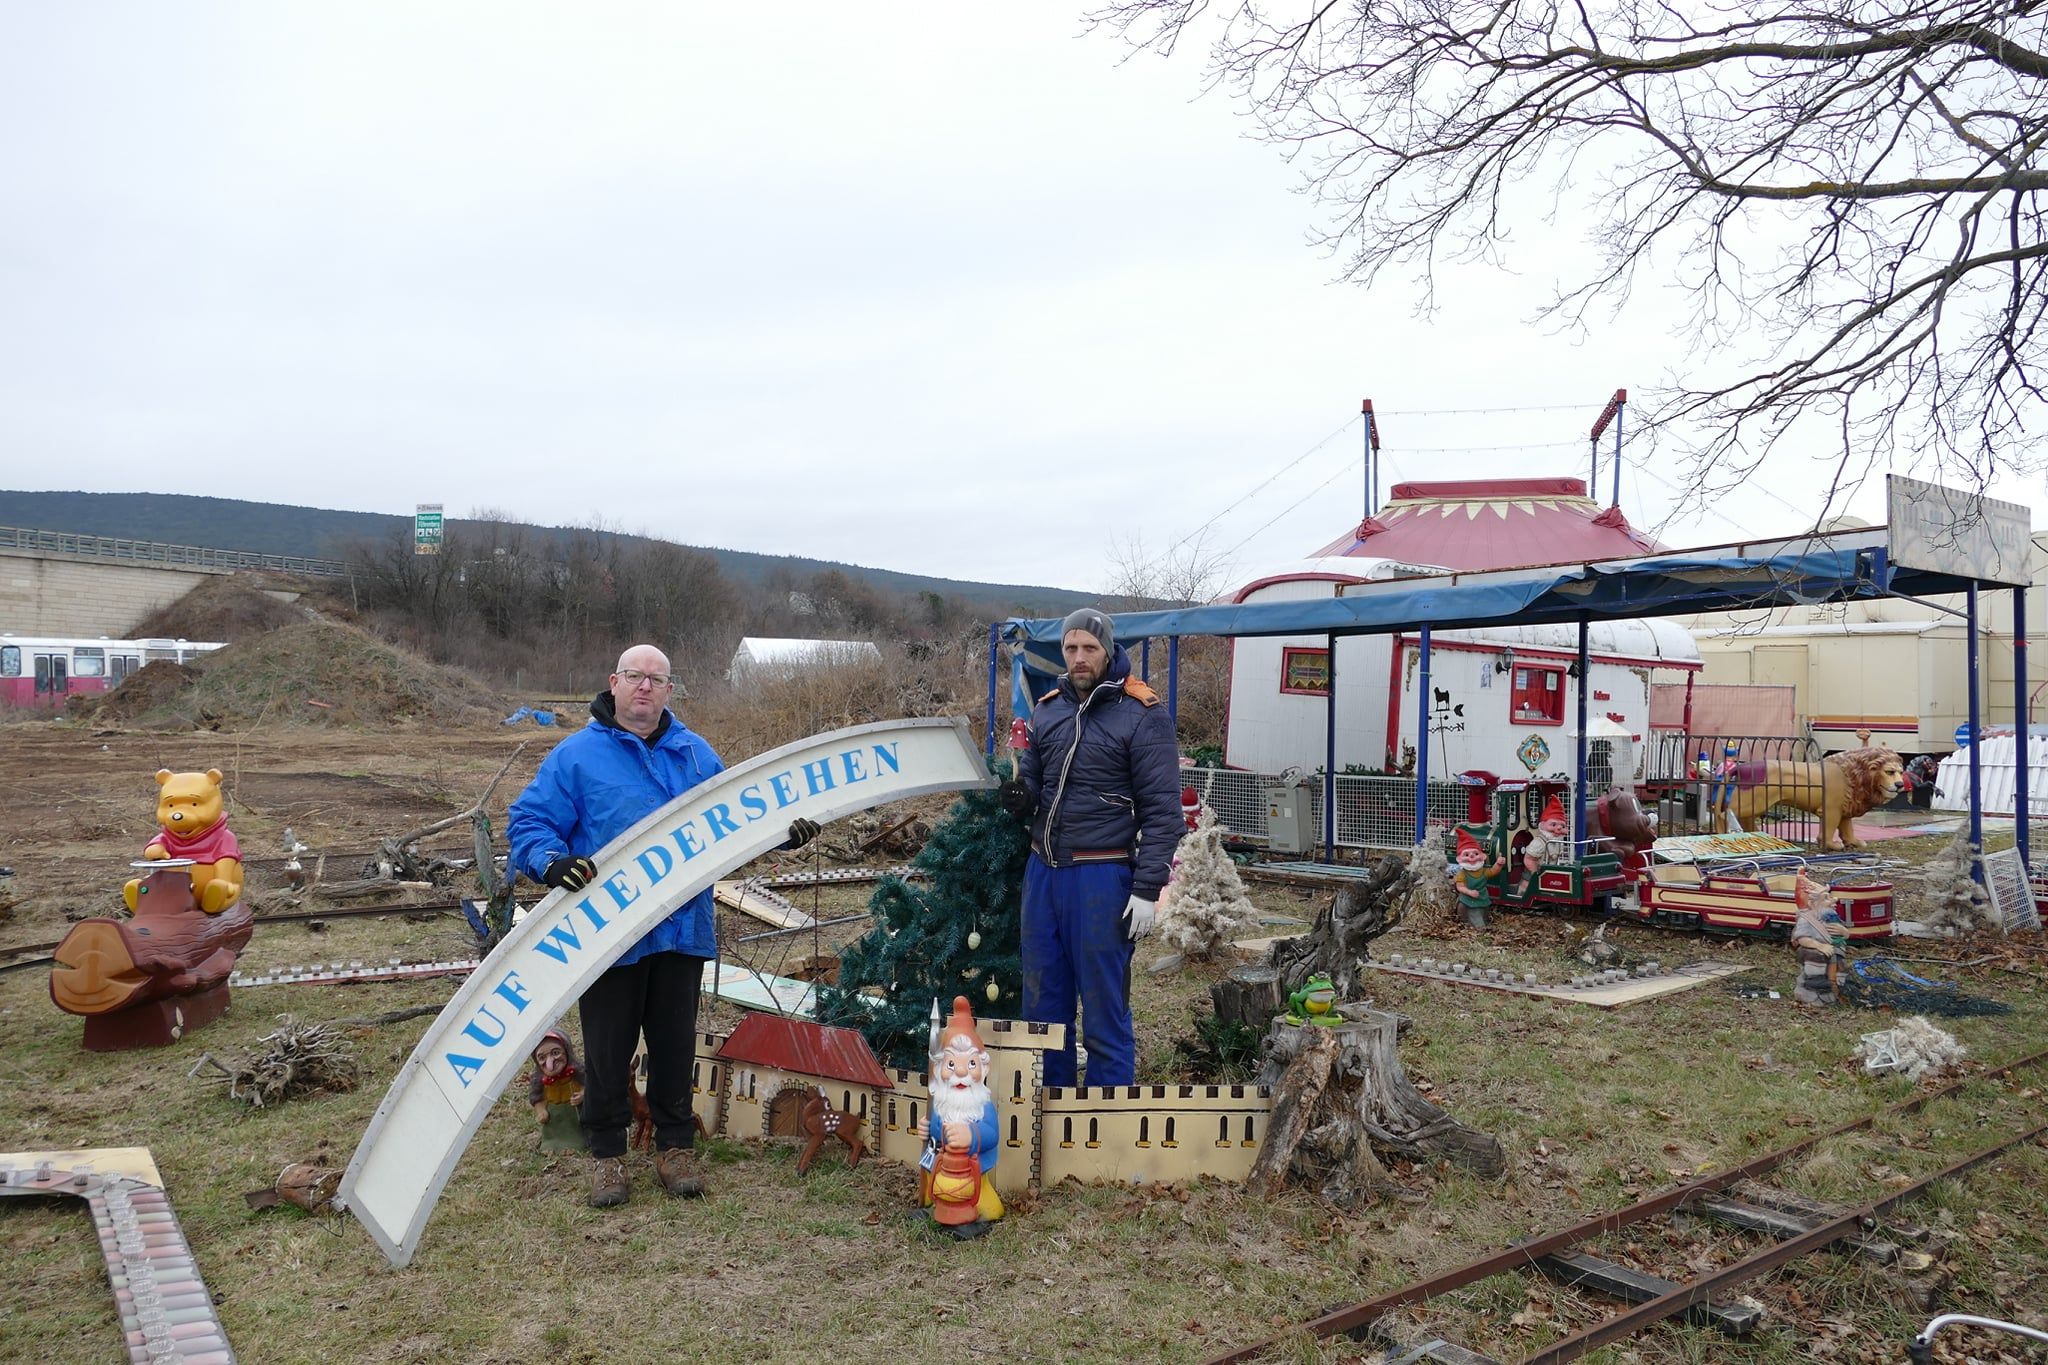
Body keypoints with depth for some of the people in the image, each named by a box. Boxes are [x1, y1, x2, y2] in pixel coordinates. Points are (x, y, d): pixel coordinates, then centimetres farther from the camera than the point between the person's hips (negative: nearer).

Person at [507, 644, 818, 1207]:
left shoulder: (696, 753, 10)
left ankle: (675, 1145, 28)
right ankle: (607, 1151, 26)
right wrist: (552, 861, -26)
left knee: (675, 1043, 13)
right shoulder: (576, 755, -3)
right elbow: (527, 823, -6)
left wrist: (781, 832, 3)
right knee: (608, 1049, 8)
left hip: (683, 929, 3)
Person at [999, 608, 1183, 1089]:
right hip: (1043, 869, 6)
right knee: (1042, 999, 14)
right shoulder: (1047, 710, 10)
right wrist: (1018, 796, -6)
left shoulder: (1142, 715, -7)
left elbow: (1163, 810, -9)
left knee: (1104, 1005, 3)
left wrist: (1147, 889, -14)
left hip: (1102, 877, -6)